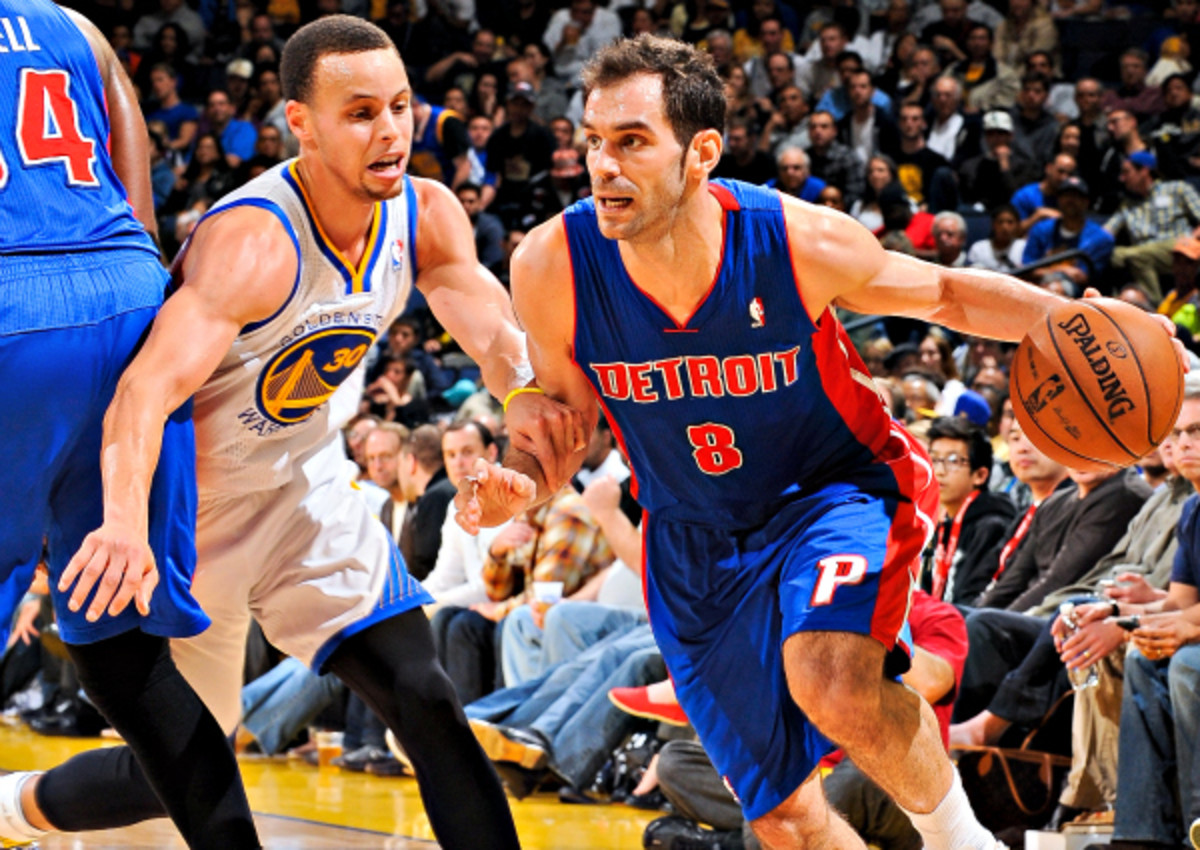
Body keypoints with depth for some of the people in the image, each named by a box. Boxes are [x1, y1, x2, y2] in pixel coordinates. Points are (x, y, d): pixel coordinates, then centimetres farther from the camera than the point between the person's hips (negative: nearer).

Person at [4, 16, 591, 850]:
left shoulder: (427, 215, -9)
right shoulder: (254, 242, -33)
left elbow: (495, 330, -19)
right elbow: (149, 386, -44)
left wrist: (530, 395, -45)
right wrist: (126, 521, -62)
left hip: (308, 489, 6)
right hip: (197, 506, -6)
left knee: (425, 700, -7)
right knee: (183, 771, 4)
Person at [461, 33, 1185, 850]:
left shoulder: (803, 243, -24)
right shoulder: (552, 267, -20)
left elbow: (943, 293, -5)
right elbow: (565, 404, 1)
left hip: (836, 486, -3)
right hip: (694, 541, 3)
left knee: (832, 684, -35)